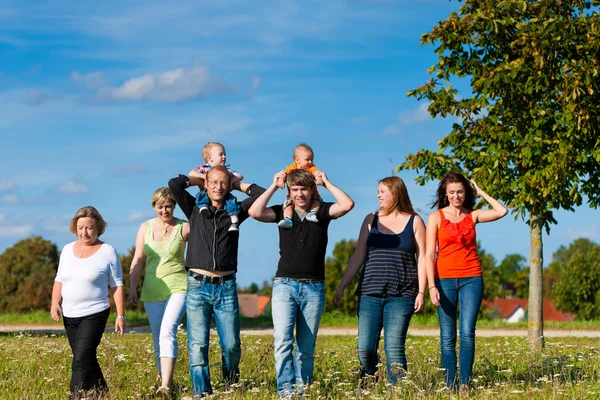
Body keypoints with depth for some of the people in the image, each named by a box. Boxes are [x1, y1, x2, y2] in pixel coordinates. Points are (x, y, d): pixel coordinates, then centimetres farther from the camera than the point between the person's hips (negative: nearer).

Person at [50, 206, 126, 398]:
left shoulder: (108, 252, -6)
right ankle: (101, 393, 28)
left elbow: (117, 286, -4)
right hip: (69, 316, 6)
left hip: (94, 315, -6)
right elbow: (59, 279, 16)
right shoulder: (68, 249, 8)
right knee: (88, 360, 14)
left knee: (81, 361, -16)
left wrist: (121, 316, -7)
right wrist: (55, 303, 0)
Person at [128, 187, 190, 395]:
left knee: (167, 332, -22)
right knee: (158, 340, 7)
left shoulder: (184, 228, -2)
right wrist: (132, 288, 7)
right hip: (152, 291, 4)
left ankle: (166, 385, -28)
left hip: (178, 288, -4)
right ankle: (165, 383, 17)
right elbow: (138, 260, 10)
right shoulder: (145, 227, 7)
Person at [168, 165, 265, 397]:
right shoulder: (195, 208, 8)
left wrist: (237, 185, 13)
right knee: (197, 345, -4)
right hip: (198, 285, -1)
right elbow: (174, 184, -4)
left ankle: (231, 377, 27)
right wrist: (198, 179, 10)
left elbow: (261, 193, 5)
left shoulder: (235, 211, 11)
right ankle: (201, 392, 1)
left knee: (231, 344, -3)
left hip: (226, 287, 1)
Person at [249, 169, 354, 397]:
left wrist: (326, 183, -1)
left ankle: (301, 392, 8)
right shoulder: (282, 212, 7)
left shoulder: (322, 212, 7)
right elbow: (255, 212, -10)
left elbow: (347, 205, -11)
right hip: (285, 284, -1)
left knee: (306, 348, 4)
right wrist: (274, 186, -3)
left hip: (313, 288, 1)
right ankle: (285, 391, -20)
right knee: (282, 340, -18)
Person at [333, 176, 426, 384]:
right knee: (365, 346, -4)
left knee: (394, 347, -9)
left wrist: (421, 292, -5)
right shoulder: (371, 220, 11)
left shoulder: (414, 221, 5)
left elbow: (422, 258, 3)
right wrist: (342, 287, 6)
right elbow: (358, 256, 11)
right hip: (370, 293, 2)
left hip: (401, 295, -2)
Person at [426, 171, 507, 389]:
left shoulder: (473, 215, 9)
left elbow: (502, 211, -5)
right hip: (445, 280, -1)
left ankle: (465, 383, -8)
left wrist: (481, 193, 6)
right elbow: (429, 255, -1)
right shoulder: (435, 218, 3)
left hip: (471, 279, 1)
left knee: (467, 332, -11)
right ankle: (450, 385, 2)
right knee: (448, 337, -1)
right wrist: (432, 286, -10)